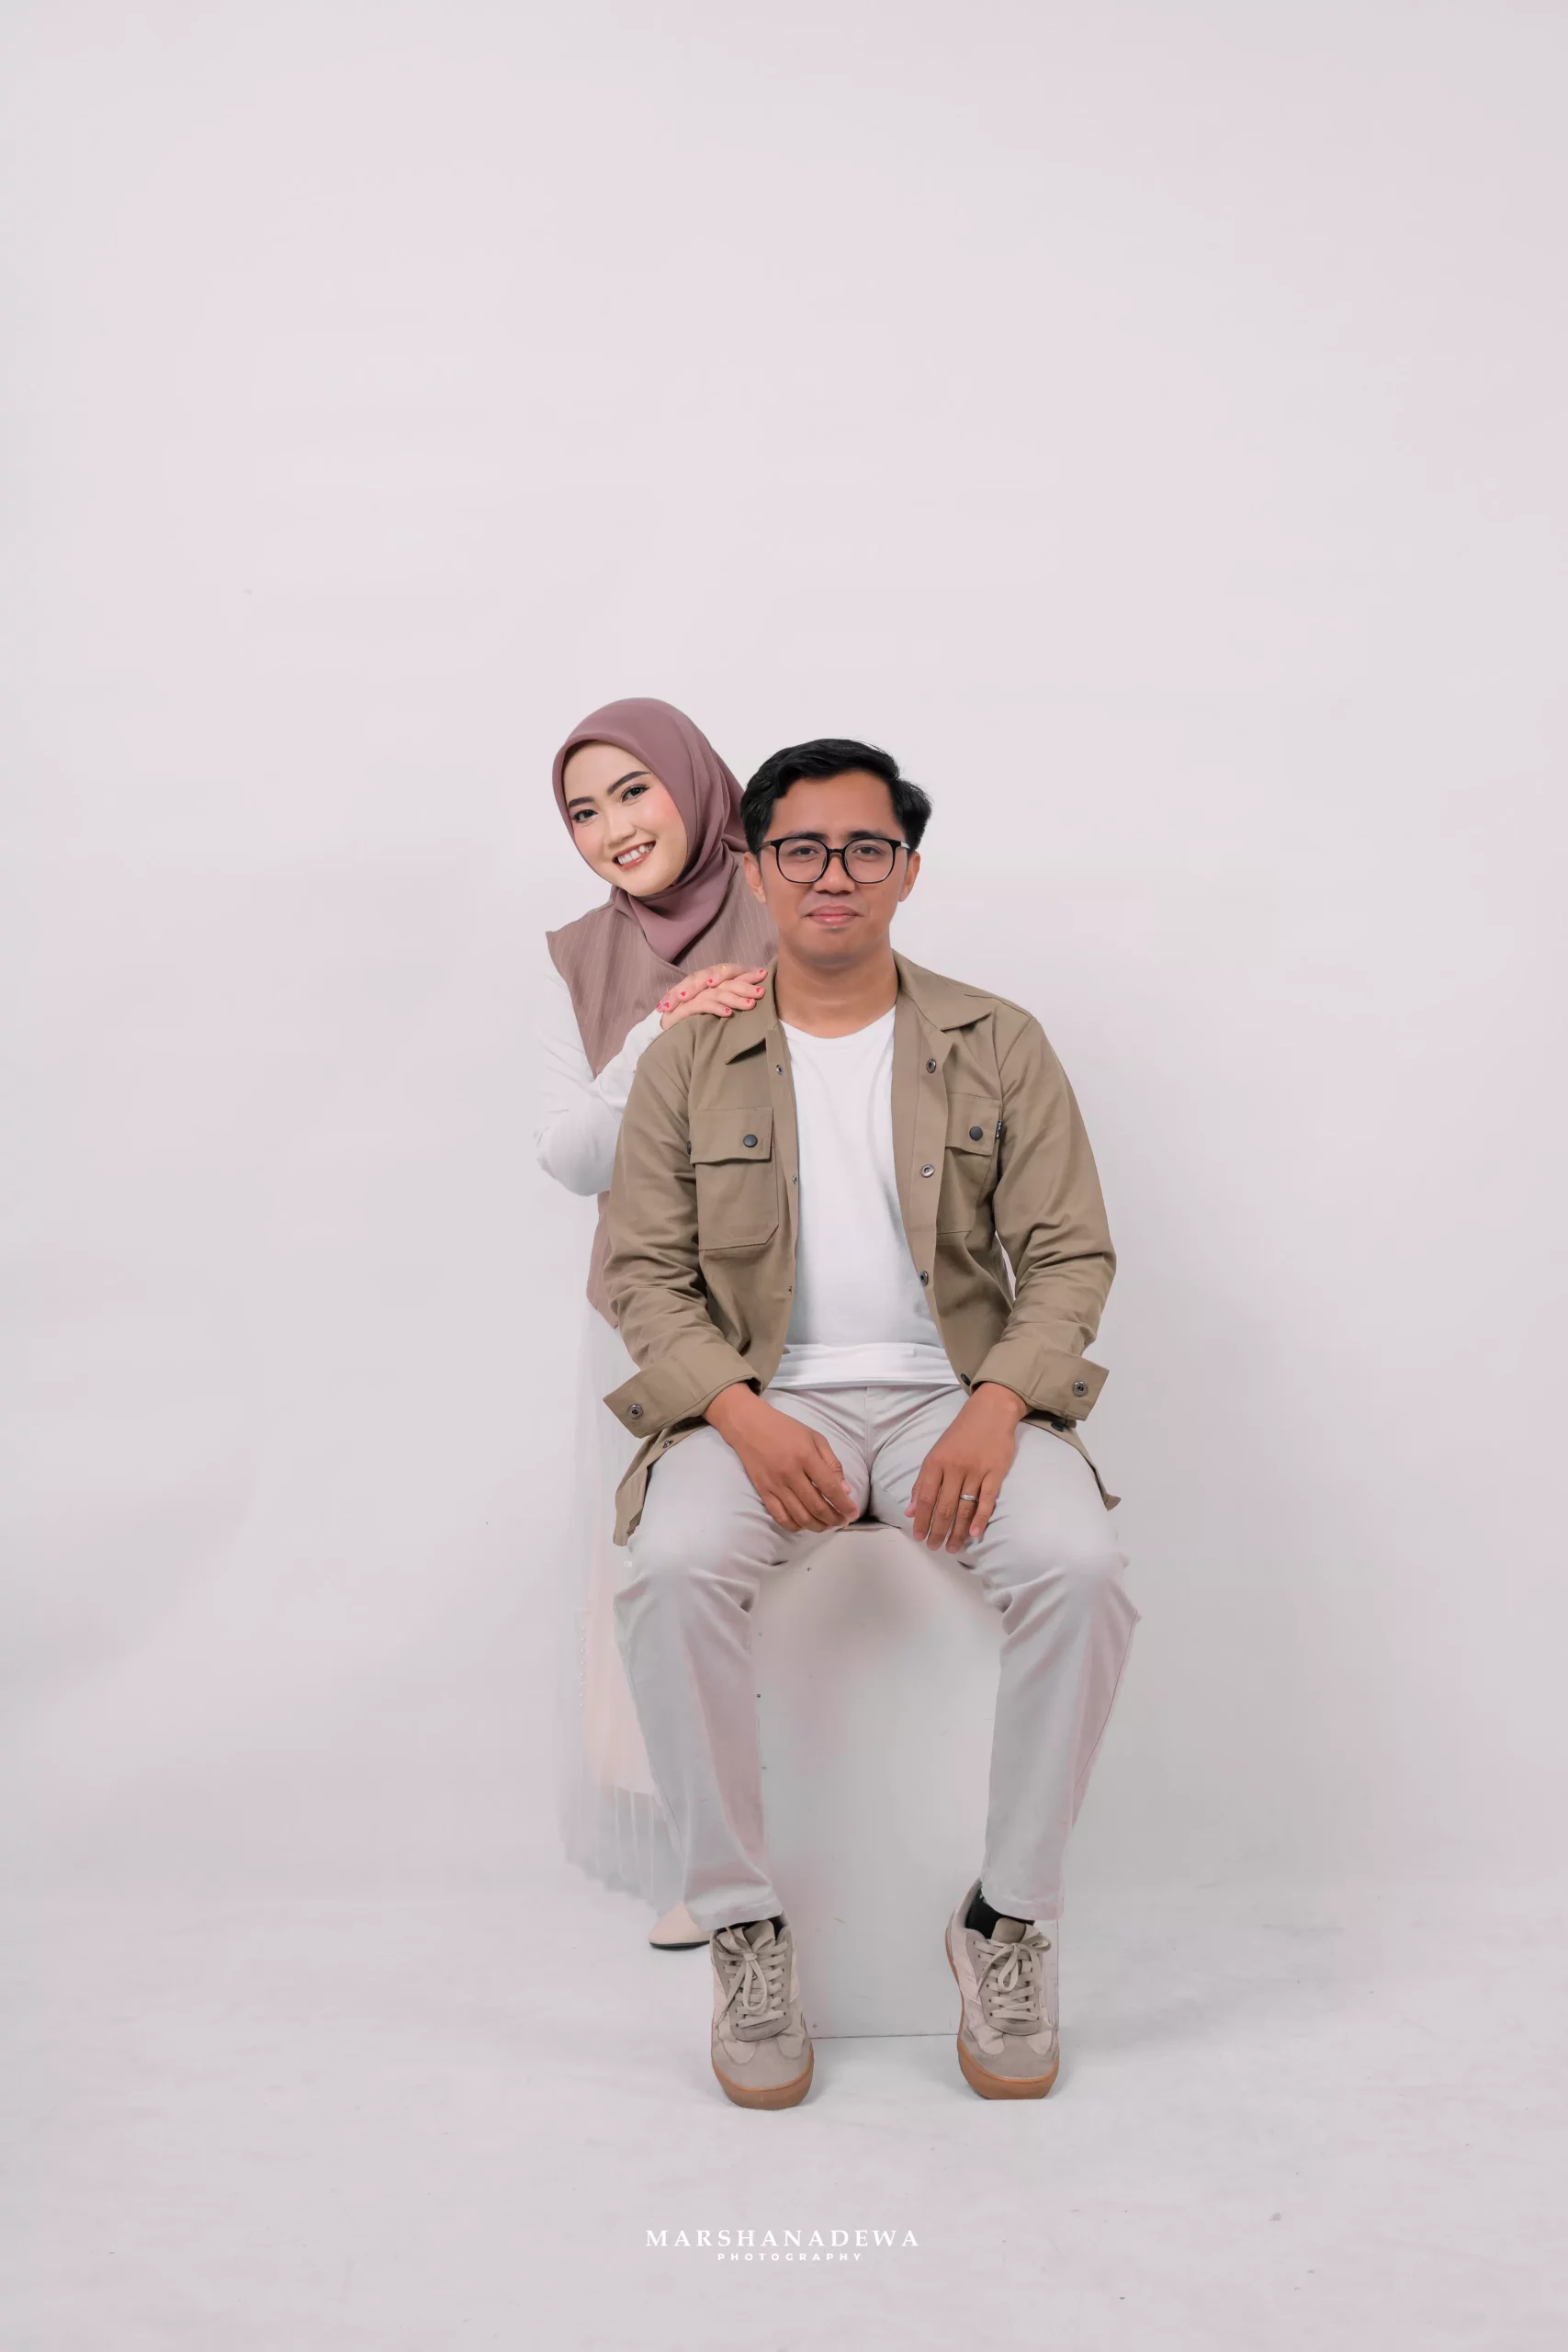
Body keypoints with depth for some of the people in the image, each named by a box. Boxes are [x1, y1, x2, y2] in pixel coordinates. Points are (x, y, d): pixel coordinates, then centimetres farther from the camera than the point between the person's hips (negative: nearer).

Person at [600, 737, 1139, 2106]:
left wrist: (995, 1409, -16)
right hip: (760, 1399, 0)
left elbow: (1072, 1254, 3)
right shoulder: (688, 1064, 9)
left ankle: (1010, 1916, -9)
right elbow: (642, 1271, 3)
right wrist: (745, 1417, -16)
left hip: (956, 1395, 0)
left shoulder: (999, 1045, 8)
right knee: (672, 1570, -31)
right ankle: (742, 1923, -13)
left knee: (1079, 1569, -29)